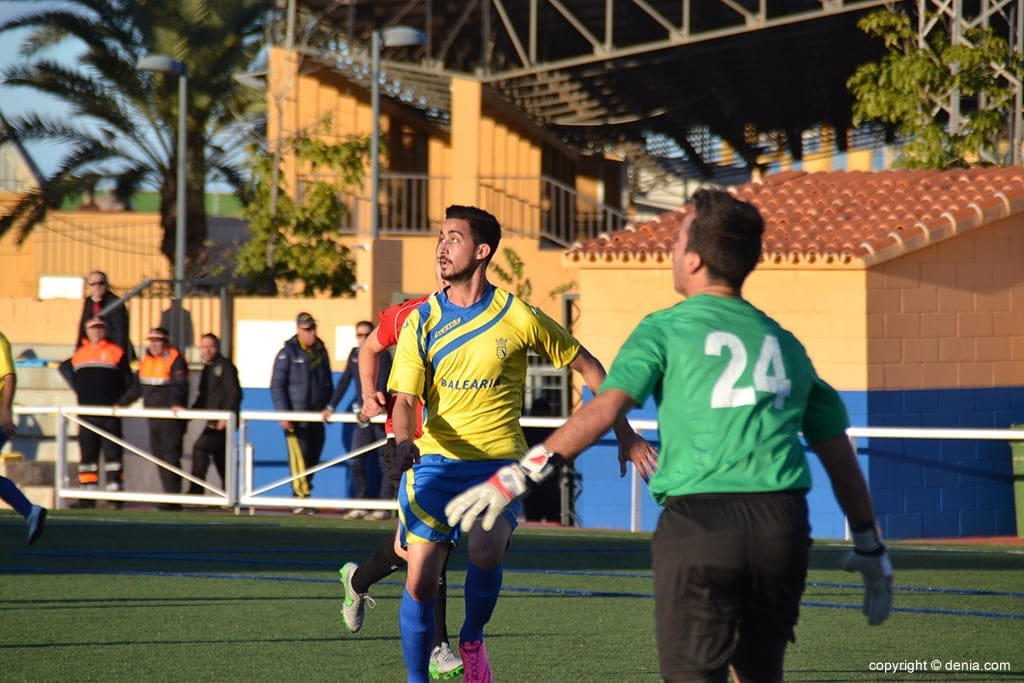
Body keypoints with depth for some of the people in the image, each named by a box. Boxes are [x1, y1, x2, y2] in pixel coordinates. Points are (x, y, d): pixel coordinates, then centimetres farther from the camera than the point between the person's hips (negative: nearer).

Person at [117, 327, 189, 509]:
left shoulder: (174, 359, -9)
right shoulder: (146, 360, 15)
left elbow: (179, 385, -20)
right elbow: (136, 386, 24)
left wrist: (176, 403, -36)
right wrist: (121, 403, 21)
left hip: (171, 417, -8)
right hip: (153, 417, 8)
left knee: (171, 455, -9)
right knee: (159, 455, 7)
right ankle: (170, 494, 12)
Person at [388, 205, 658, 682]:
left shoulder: (518, 317, -4)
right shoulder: (421, 323, 1)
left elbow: (587, 367, 7)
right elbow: (405, 399, -5)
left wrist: (624, 433, 6)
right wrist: (403, 441, -28)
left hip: (499, 464, -2)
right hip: (436, 462, 2)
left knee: (485, 552, -28)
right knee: (420, 580, -5)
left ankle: (472, 639, 0)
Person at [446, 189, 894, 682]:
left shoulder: (667, 328, 4)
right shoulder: (784, 344, 18)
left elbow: (606, 408, -11)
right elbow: (839, 454, 20)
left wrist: (519, 476, -13)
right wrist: (870, 549, 28)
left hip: (699, 522, -4)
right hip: (783, 526, 4)